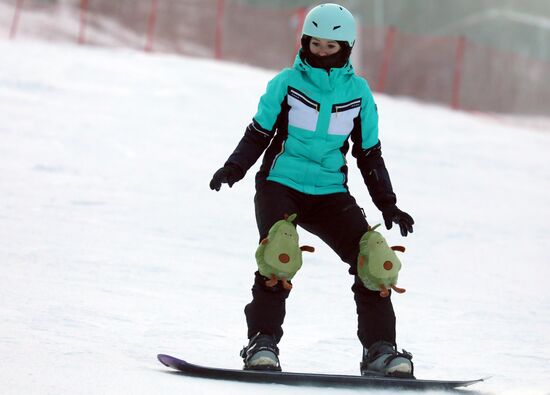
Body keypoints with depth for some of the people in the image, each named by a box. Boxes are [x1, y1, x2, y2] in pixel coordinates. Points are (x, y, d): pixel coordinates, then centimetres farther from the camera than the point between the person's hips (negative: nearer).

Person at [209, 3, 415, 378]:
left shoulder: (358, 92, 6)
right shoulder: (287, 83, 0)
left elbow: (370, 154, 12)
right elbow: (258, 134, 5)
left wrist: (388, 204, 7)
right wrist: (233, 169, -12)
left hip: (329, 193, 3)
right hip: (279, 186, -2)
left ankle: (380, 349, -2)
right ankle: (262, 342, -15)